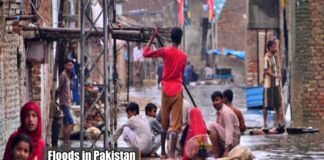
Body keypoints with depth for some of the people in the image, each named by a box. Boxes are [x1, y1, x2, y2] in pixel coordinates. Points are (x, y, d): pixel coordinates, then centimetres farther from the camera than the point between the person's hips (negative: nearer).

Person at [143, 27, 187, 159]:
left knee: (164, 123, 14)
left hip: (166, 90, 0)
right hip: (177, 91, 0)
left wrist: (152, 38, 11)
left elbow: (145, 53, 4)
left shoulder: (165, 51, -3)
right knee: (175, 124, -6)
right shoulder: (183, 56, 5)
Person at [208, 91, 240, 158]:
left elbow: (229, 130, -26)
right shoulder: (219, 112, 11)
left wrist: (227, 150, -34)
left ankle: (217, 155, -21)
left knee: (212, 126, -25)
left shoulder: (226, 111, -17)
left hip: (232, 141, -10)